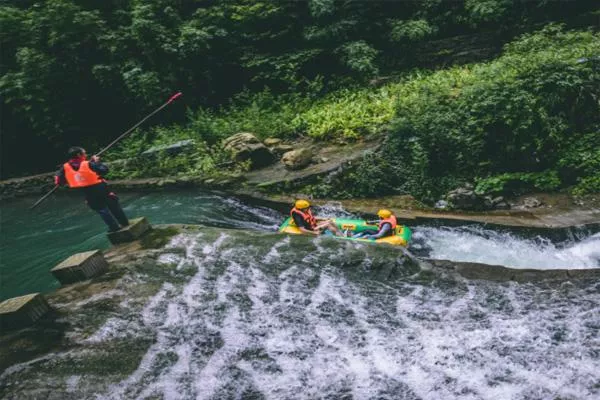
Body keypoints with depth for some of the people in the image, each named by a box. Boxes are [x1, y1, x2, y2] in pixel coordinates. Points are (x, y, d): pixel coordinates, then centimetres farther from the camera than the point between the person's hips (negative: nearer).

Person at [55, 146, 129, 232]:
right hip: (100, 190, -3)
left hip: (89, 195, 4)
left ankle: (114, 227, 21)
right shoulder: (88, 164, -19)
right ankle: (124, 224, 25)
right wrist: (97, 162, -5)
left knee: (102, 210, 18)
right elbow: (104, 170, -17)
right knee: (114, 207, 15)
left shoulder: (65, 167, -7)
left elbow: (58, 179, 0)